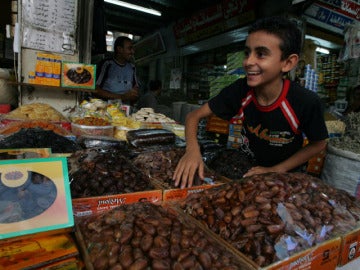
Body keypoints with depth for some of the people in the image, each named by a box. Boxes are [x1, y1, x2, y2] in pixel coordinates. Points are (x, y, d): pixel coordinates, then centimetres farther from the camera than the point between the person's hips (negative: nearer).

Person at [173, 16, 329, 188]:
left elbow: (318, 144, -10)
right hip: (251, 168, 2)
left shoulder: (306, 102, -28)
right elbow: (194, 116, -17)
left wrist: (276, 171, -17)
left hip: (287, 175, -1)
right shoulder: (240, 90, -22)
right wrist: (193, 149, -36)